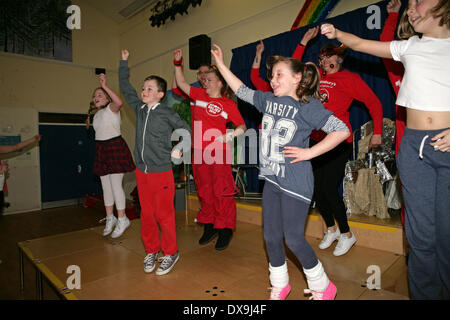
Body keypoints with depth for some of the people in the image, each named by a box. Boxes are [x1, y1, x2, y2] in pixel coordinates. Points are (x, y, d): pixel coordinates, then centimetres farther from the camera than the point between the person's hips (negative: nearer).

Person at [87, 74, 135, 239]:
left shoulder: (111, 109, -5)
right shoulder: (96, 114, 19)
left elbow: (119, 102, -30)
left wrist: (105, 86, -31)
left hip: (115, 147, -8)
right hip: (101, 149, 8)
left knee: (116, 185, -8)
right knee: (105, 186, 10)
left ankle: (122, 219, 3)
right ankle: (110, 218, 21)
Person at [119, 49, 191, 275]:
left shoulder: (167, 113, -6)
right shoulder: (139, 109, 9)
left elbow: (186, 130, 3)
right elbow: (125, 87, 21)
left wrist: (180, 149, -6)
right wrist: (124, 62, 22)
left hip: (161, 172, -5)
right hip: (142, 171, 5)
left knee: (164, 214, 1)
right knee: (146, 214, 12)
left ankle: (170, 253, 18)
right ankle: (151, 250, 28)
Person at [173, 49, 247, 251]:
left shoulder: (228, 104, 0)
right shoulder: (199, 95, 13)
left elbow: (242, 126, 0)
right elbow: (181, 83, 21)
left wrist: (231, 135, -18)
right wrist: (178, 63, 14)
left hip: (218, 152, -5)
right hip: (199, 152, 5)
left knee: (222, 191, -2)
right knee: (204, 190, 12)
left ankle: (225, 229, 13)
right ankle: (209, 226, 27)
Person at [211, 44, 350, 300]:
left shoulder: (308, 106, -10)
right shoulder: (268, 100, 8)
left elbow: (342, 130, -14)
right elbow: (241, 90, 18)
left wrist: (309, 152, -17)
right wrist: (221, 64, 18)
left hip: (296, 182, -6)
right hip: (272, 179, 6)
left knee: (294, 239, 0)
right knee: (272, 236, 13)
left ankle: (323, 287, 27)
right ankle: (280, 285, 36)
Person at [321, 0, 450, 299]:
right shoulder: (410, 46, 14)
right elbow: (359, 44, 14)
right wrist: (336, 33, -3)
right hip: (414, 145, 2)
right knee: (421, 234, 5)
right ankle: (423, 293, 21)